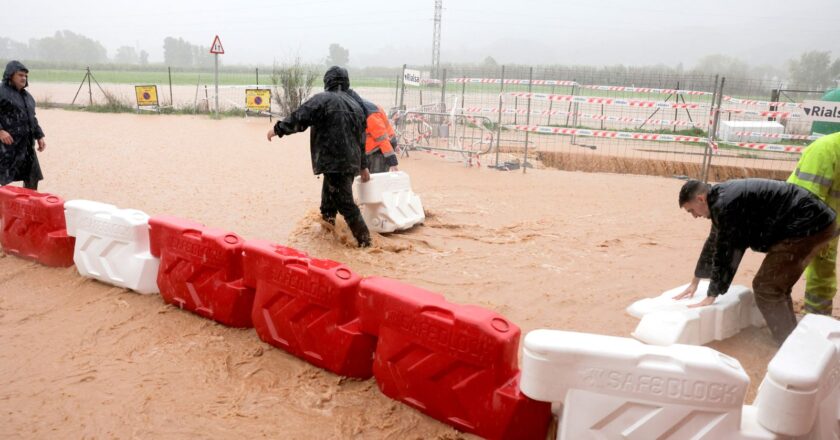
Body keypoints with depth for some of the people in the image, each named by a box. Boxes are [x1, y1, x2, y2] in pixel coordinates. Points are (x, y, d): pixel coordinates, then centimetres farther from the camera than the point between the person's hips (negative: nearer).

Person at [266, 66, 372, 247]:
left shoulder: (323, 99, -7)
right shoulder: (355, 105, 16)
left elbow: (299, 118, -10)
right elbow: (360, 137, 21)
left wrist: (278, 129, 5)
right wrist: (363, 166, 26)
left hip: (333, 162, -7)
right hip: (351, 162, 8)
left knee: (344, 202, -3)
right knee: (330, 193, 22)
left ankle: (364, 239, -2)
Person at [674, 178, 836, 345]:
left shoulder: (725, 204, -20)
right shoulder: (720, 199, 12)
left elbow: (725, 252, -17)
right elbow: (713, 243, 23)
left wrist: (710, 298, -7)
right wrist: (694, 283, 30)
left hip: (806, 225, -10)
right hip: (812, 222, 10)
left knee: (766, 289, -9)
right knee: (775, 286, 17)